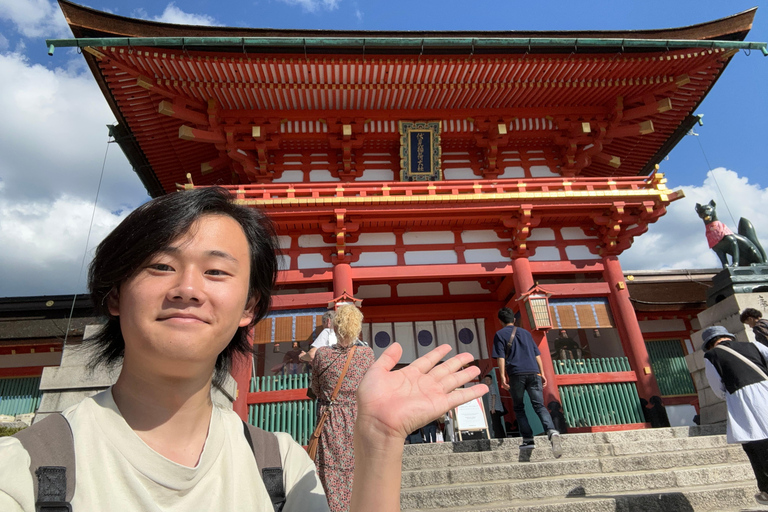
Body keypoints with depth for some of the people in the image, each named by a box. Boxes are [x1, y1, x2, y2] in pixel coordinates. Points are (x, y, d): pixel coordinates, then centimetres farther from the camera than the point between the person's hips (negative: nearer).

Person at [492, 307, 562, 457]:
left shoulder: (500, 334, 7)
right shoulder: (525, 332, 21)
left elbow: (500, 357, -3)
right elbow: (537, 355, 17)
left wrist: (502, 376, -6)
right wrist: (542, 374, 18)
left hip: (516, 373, -3)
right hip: (533, 372, 3)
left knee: (519, 408, 11)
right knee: (539, 405, 0)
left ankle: (528, 439, 5)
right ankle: (552, 431, -24)